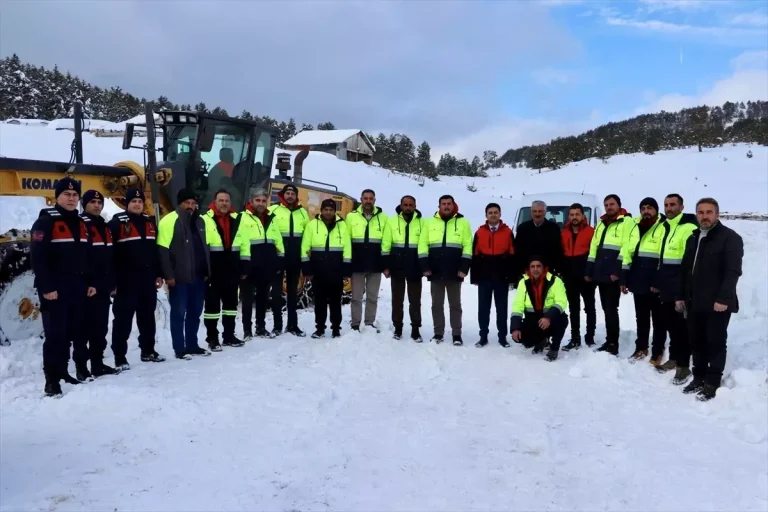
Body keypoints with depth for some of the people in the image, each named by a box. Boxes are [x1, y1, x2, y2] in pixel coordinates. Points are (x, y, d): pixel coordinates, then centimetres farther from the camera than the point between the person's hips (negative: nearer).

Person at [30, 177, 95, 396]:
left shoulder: (81, 223, 15)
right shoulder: (45, 221, -8)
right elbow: (38, 257, -15)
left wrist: (90, 282, 12)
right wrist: (46, 287, -19)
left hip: (78, 288, 7)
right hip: (54, 290, -7)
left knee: (76, 332, 11)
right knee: (56, 334, -6)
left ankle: (63, 372, 24)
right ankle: (52, 379, 2)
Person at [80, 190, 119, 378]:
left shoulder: (105, 227, 19)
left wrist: (112, 283, 17)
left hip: (103, 287, 8)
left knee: (101, 327, 12)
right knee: (85, 327, -4)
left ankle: (98, 364, 21)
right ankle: (81, 367, 3)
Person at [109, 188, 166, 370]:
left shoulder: (150, 222, 14)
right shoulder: (117, 223, -6)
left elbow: (156, 250, 18)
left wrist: (158, 274, 13)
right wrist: (112, 279, -14)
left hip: (148, 279, 6)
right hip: (126, 281, -6)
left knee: (147, 316, 15)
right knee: (123, 319, -2)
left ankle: (148, 351, 27)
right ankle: (119, 357, 3)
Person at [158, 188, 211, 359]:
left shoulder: (200, 221, 14)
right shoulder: (169, 221, -8)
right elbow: (163, 250, -13)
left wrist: (207, 271, 14)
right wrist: (168, 275, -17)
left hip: (199, 276, 7)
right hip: (179, 277, -7)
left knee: (195, 313, 13)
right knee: (179, 313, 1)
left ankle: (192, 345, 23)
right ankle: (179, 349, 8)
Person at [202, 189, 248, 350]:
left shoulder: (237, 220, 10)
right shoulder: (205, 220, -7)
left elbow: (244, 244, 14)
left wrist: (244, 267, 9)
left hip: (232, 270, 5)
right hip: (213, 271, -5)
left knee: (231, 303, 13)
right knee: (212, 305, 2)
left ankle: (229, 336, 25)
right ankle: (212, 338, 11)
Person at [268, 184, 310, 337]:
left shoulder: (302, 212, 12)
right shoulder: (273, 210, -2)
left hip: (295, 255, 4)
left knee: (293, 290, 10)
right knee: (277, 288, 4)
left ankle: (292, 324, 17)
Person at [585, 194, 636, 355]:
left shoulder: (627, 222, -4)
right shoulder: (601, 224, 20)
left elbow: (626, 248, -14)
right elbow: (593, 248, 21)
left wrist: (618, 271, -20)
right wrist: (588, 271, 16)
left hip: (613, 274, -7)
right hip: (600, 273, 7)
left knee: (611, 309, -6)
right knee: (606, 309, 11)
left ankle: (613, 344, 1)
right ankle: (610, 341, 19)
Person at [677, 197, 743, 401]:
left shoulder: (730, 237, -6)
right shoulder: (693, 239, 16)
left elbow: (733, 271, -15)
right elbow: (685, 270, 20)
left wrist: (723, 299, -22)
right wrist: (681, 296, 15)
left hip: (717, 304, -6)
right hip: (695, 302, 7)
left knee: (715, 343, 0)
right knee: (697, 342, 12)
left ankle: (712, 383, 8)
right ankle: (699, 378, 23)